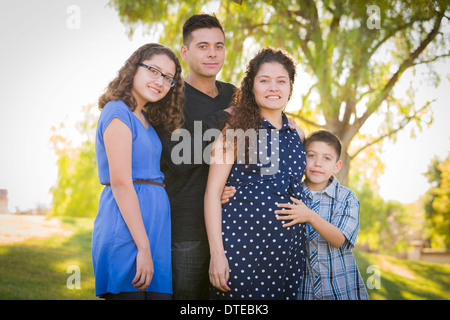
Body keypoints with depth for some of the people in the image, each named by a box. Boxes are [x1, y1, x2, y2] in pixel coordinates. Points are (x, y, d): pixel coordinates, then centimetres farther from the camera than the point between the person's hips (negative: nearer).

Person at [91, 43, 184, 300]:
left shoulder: (145, 120, 19)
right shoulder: (118, 113, -9)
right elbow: (120, 183, -16)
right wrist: (143, 247, -19)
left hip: (154, 223, 9)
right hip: (129, 230, -9)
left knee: (160, 293, 5)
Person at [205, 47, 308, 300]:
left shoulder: (297, 136, 12)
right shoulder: (237, 129, -3)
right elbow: (213, 192, -7)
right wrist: (217, 252, -14)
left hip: (288, 250, 5)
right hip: (240, 246, -4)